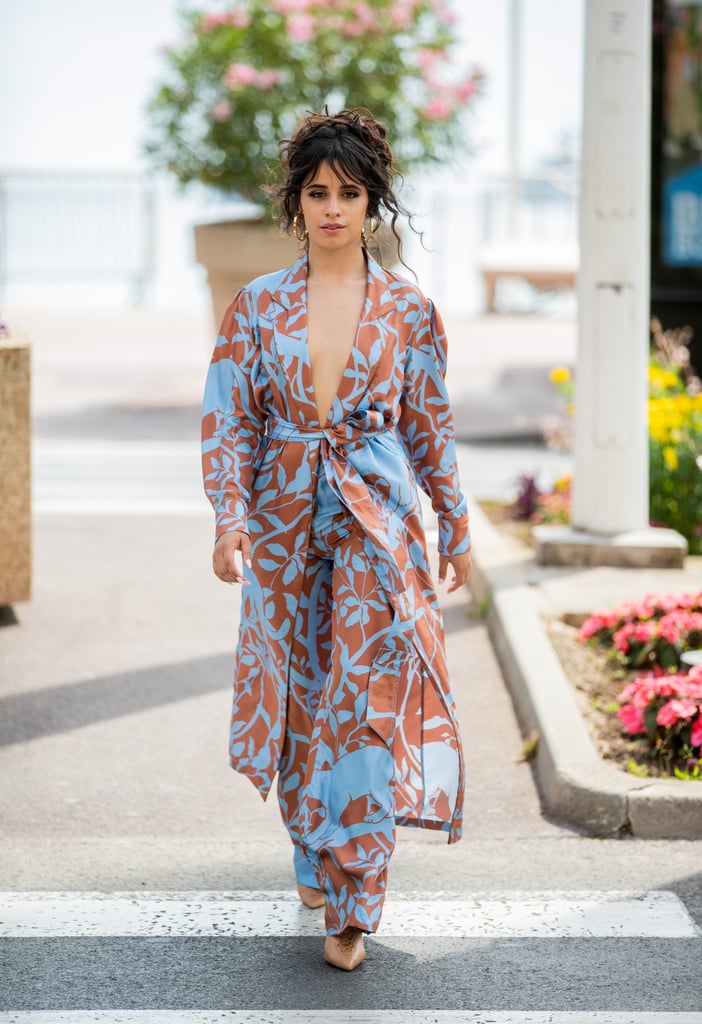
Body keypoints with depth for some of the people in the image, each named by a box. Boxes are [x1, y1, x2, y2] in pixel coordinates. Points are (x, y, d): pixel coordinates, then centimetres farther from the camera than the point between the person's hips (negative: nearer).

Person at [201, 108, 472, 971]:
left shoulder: (407, 310, 1)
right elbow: (226, 419, 1)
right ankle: (315, 859, 31)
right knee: (299, 697, 11)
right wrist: (230, 522, -10)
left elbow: (431, 427, 8)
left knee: (367, 703, -8)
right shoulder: (258, 305, 2)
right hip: (285, 524, 2)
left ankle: (352, 906, -4)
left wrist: (456, 528, 12)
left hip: (378, 525, -2)